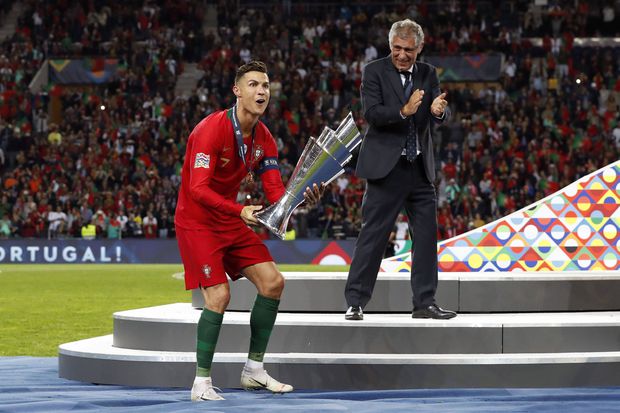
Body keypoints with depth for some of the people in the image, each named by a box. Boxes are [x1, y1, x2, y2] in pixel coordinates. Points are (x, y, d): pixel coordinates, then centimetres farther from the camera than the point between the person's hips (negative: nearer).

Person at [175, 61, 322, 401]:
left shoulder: (263, 138, 1)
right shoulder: (212, 129, -22)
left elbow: (275, 190, -3)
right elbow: (198, 188, -30)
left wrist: (301, 199, -25)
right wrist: (240, 211, -42)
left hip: (230, 219, 8)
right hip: (197, 221, -8)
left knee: (272, 282, 1)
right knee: (219, 295, -19)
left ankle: (253, 370, 12)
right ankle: (201, 383, -10)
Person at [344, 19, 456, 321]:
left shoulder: (427, 74, 9)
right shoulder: (374, 72, -3)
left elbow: (442, 115, 0)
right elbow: (371, 112, -16)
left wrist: (439, 110, -24)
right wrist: (403, 112, -32)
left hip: (421, 169, 5)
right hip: (386, 167, -5)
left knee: (427, 236, 5)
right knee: (373, 236, -5)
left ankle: (424, 303, 12)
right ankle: (355, 303, 0)